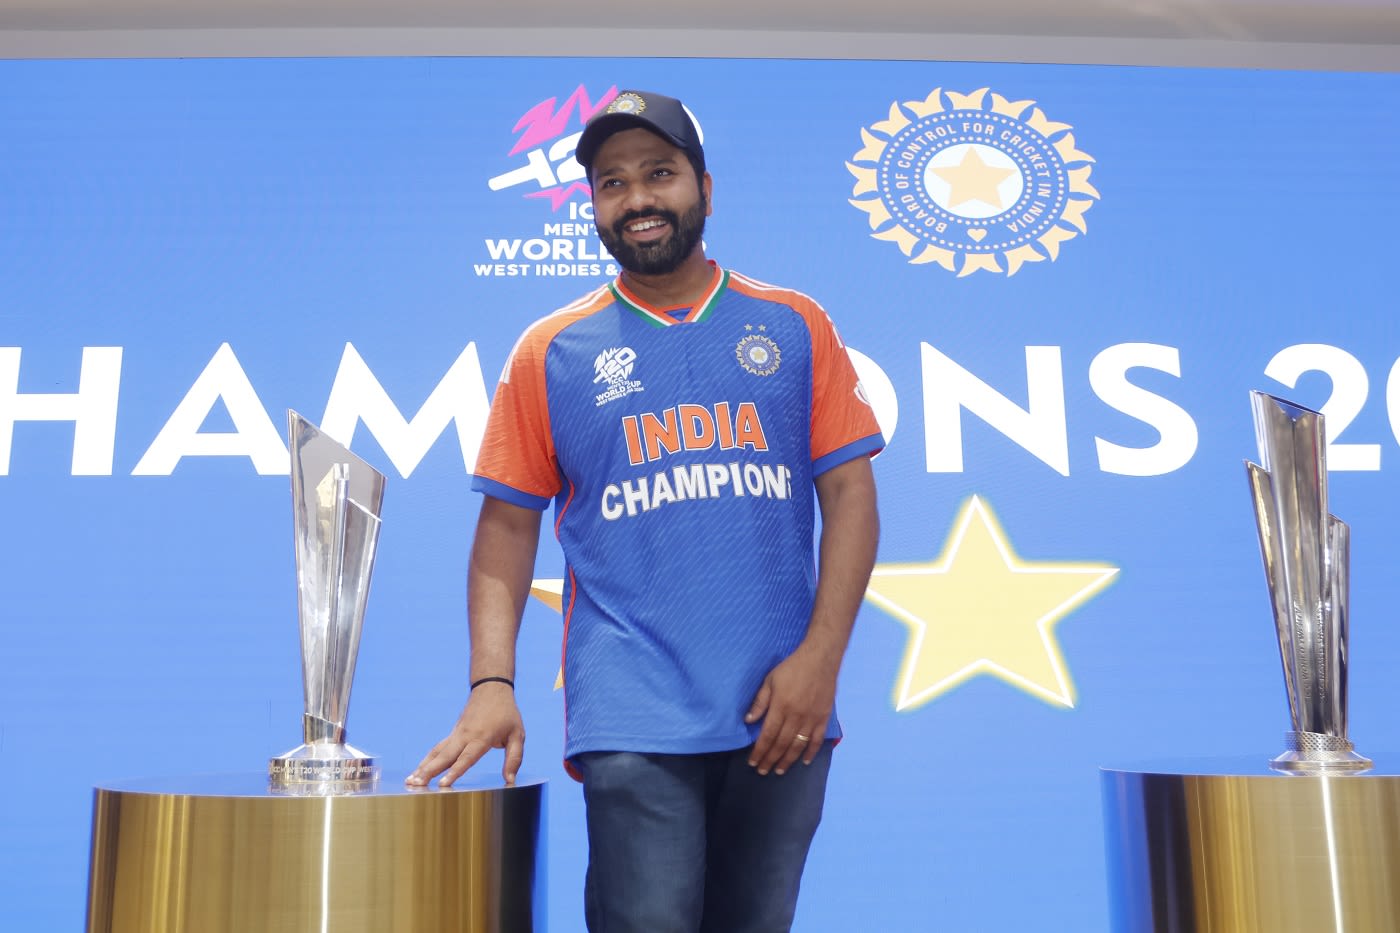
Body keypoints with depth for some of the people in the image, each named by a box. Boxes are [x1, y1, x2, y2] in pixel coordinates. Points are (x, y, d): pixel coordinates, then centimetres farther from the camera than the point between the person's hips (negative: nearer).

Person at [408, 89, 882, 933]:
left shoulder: (793, 327, 6)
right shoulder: (552, 352, 5)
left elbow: (850, 493, 2)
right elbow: (509, 527, 3)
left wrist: (820, 658, -7)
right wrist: (492, 683, -8)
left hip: (782, 711, 2)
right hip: (633, 723, -1)